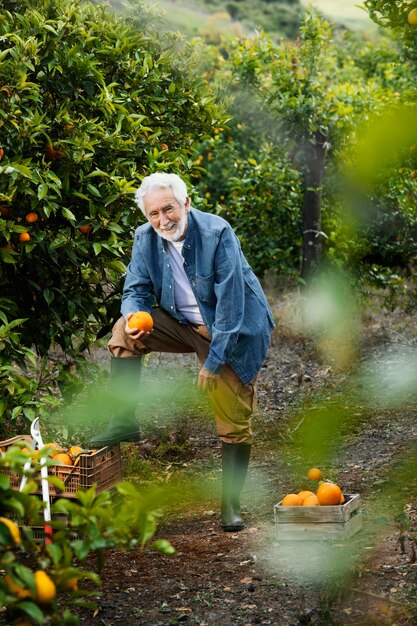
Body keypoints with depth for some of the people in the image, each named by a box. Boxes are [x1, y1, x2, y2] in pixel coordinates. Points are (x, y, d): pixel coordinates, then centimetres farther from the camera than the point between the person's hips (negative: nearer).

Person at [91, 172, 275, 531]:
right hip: (182, 324, 5)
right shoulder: (145, 238, -7)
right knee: (125, 332, -18)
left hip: (232, 333, -4)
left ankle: (231, 505, 12)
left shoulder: (217, 233, -24)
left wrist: (213, 361, -22)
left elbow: (231, 302, -24)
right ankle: (124, 424, -11)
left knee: (234, 424, -3)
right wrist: (133, 314, -25)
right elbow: (137, 289, 1)